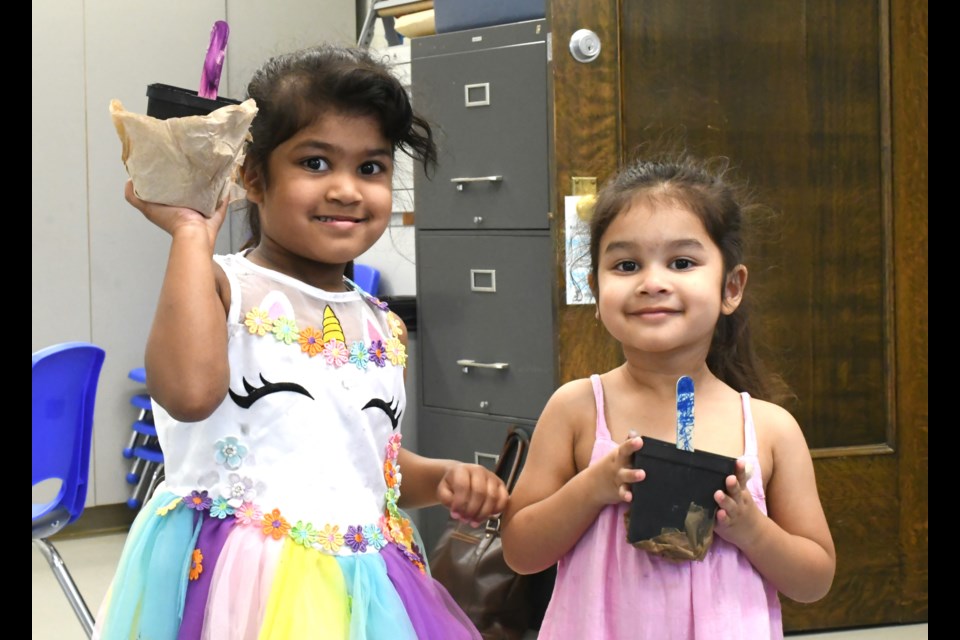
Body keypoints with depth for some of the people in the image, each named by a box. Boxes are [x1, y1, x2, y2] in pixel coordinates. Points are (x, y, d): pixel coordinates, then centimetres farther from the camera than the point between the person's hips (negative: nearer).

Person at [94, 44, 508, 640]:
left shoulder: (386, 330, 10)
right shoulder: (221, 288, -8)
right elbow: (190, 391, -29)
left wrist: (441, 477, 4)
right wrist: (192, 234, -20)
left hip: (363, 586, 6)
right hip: (242, 584, -6)